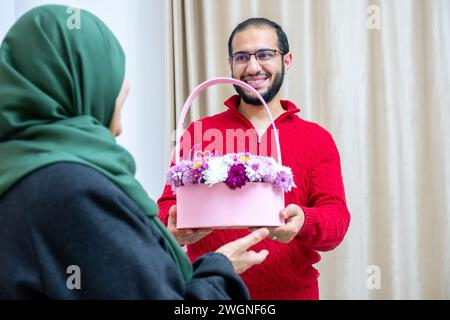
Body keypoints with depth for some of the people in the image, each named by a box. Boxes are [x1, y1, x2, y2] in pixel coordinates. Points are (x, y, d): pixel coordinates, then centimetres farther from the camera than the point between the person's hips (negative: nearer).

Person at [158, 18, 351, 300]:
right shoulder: (198, 134, 4)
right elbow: (169, 205, 0)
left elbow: (336, 218, -6)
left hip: (293, 292, 0)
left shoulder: (318, 139, 2)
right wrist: (174, 226, -24)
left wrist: (302, 222, -29)